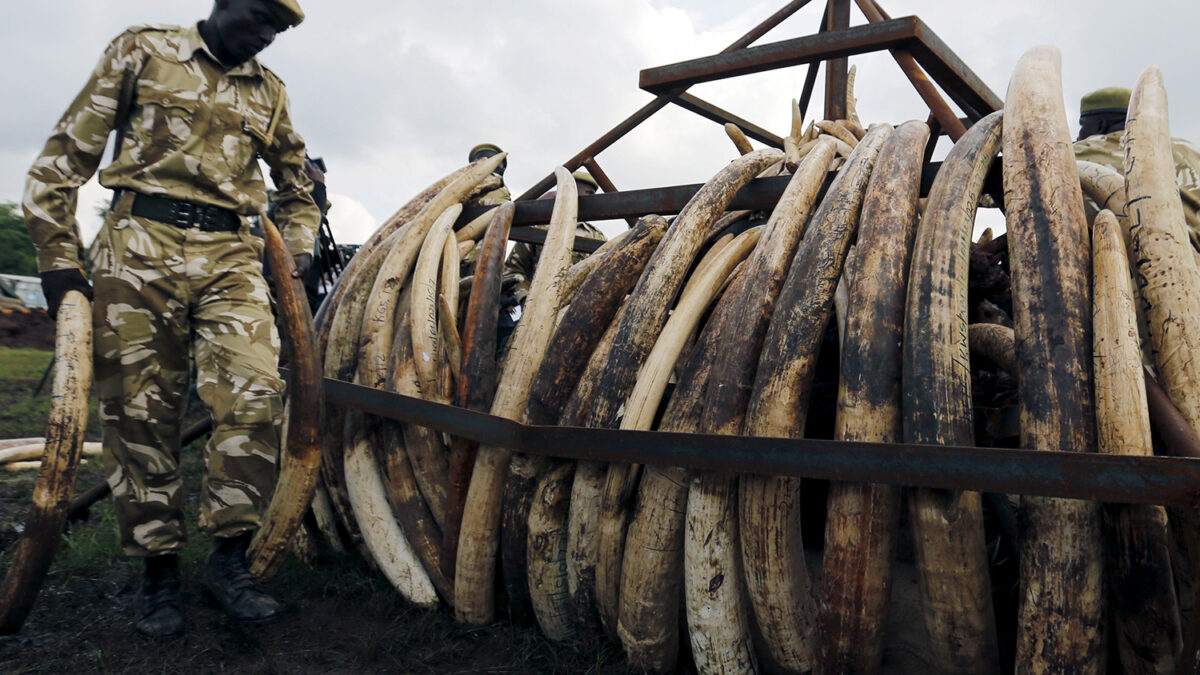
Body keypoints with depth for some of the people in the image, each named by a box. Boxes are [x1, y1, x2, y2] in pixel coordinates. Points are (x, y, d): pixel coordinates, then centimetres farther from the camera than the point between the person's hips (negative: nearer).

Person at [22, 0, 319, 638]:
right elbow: (69, 149, 8)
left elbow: (297, 184, 28)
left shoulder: (268, 90, 19)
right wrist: (57, 252, 1)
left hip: (231, 255, 2)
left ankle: (228, 556, -2)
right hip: (140, 246, -1)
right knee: (139, 411, 0)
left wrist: (298, 252, 11)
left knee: (254, 395, -17)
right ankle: (157, 568, 13)